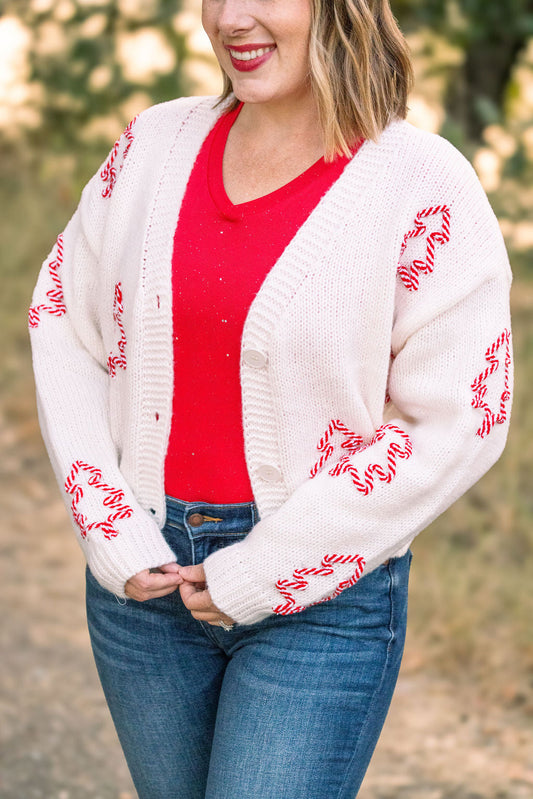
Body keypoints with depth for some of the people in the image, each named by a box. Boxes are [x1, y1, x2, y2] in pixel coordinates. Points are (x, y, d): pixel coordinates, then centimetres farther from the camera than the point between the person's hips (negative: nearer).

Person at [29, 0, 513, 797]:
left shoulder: (424, 188, -12)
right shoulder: (158, 142, 2)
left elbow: (458, 424, -13)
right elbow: (62, 321, 7)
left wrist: (262, 574, -13)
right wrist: (111, 533, -4)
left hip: (321, 593, -4)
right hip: (145, 572, 5)